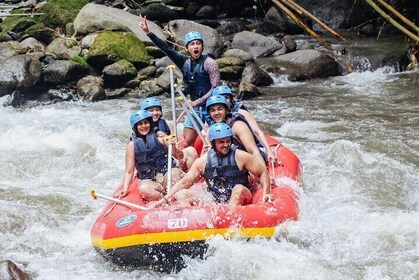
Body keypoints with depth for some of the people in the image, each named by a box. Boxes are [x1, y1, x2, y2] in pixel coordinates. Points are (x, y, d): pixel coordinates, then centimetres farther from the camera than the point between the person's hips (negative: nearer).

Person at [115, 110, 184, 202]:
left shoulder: (160, 138, 5)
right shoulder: (132, 145, 3)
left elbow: (180, 157, 10)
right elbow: (129, 171, 4)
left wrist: (173, 148, -12)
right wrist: (124, 190, -9)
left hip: (167, 176, 1)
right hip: (148, 180, -1)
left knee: (175, 172, -34)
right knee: (144, 189, -36)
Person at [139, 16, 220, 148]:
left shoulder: (208, 62, -10)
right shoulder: (185, 62, 7)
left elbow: (215, 88, -14)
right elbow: (166, 48, 4)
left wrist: (197, 102, -19)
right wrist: (148, 32, -2)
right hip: (194, 107, 6)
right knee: (186, 143, 3)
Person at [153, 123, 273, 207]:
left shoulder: (240, 156, -3)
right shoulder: (203, 161, 4)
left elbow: (263, 172, 1)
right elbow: (184, 182, 5)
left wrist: (266, 193, -13)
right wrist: (165, 199, -4)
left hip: (239, 201, -3)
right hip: (214, 202, 4)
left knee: (239, 189, -35)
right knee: (181, 195, -9)